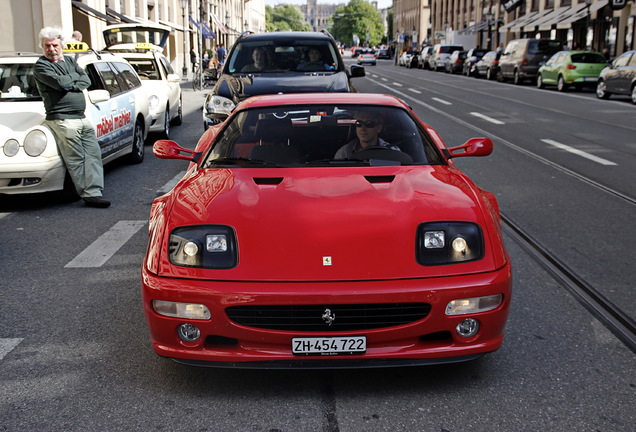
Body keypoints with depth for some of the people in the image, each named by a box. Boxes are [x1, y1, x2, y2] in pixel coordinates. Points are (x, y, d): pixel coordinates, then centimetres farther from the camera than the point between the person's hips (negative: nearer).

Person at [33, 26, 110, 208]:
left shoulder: (69, 60, 19)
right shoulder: (41, 66, -2)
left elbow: (86, 80, 9)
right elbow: (61, 83, -17)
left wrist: (71, 84, -8)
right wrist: (75, 77, 2)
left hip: (82, 118, 7)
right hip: (62, 120, -7)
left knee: (93, 154, 0)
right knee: (76, 159, -5)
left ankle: (94, 193, -1)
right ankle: (88, 193, -1)